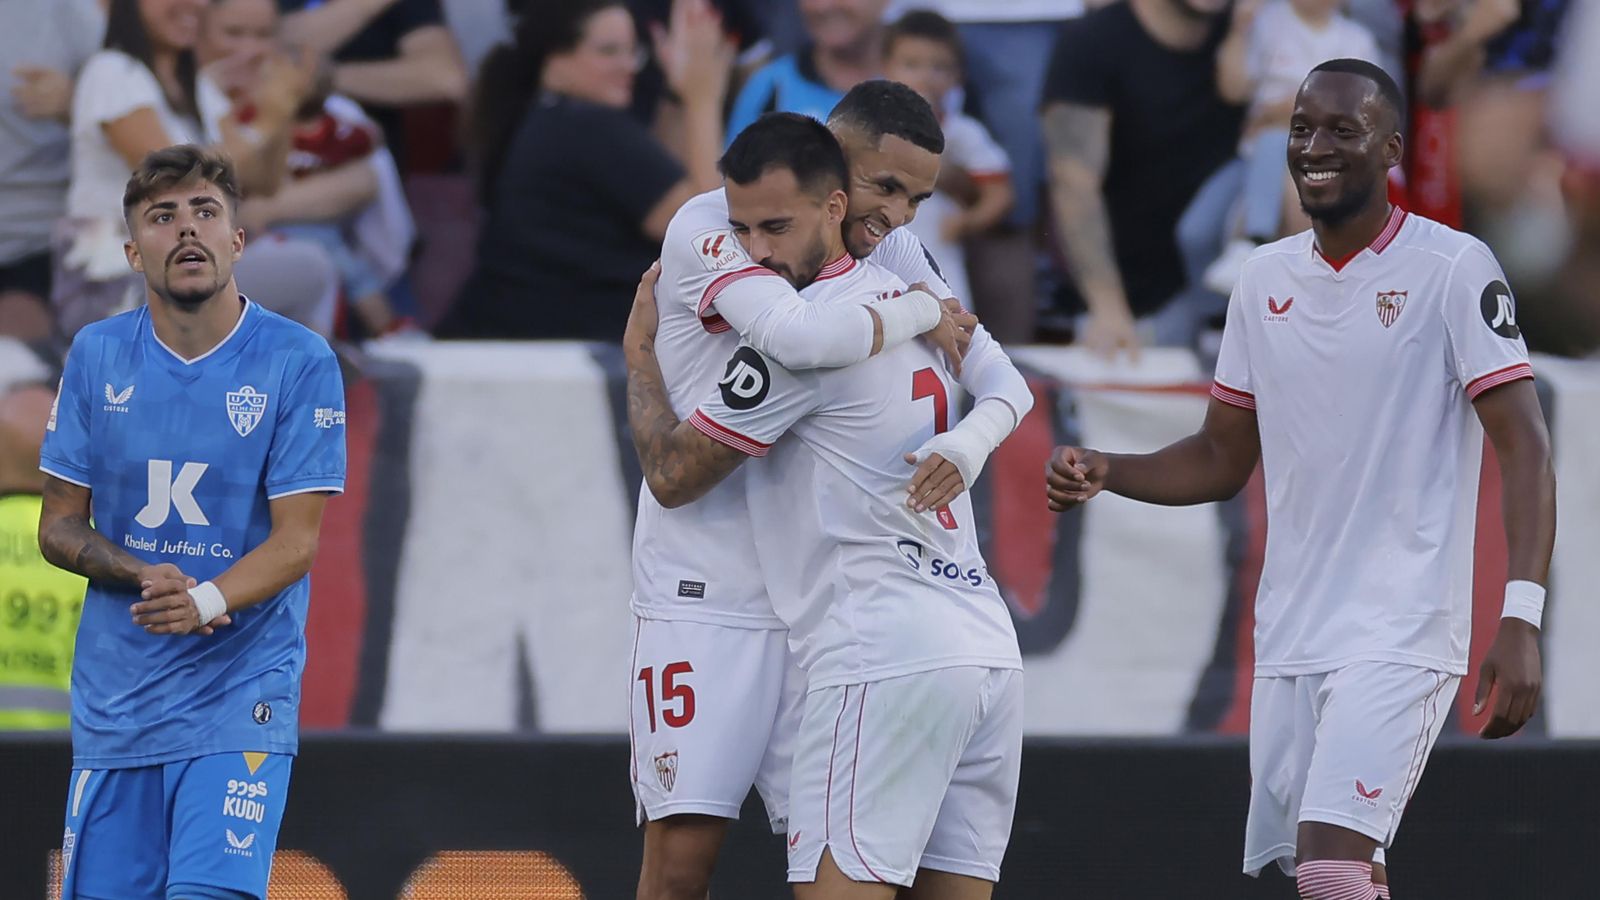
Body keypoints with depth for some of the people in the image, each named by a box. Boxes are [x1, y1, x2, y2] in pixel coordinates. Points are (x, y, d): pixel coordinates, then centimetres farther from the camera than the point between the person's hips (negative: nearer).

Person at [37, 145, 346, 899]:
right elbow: (58, 526, 9)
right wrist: (144, 576, -11)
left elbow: (296, 541, -9)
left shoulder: (299, 363, -6)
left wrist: (207, 599, -28)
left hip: (240, 696, -4)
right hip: (115, 695, 4)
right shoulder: (97, 356, 5)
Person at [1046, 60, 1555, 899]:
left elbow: (1524, 447, -11)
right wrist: (1103, 473, 2)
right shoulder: (1265, 278, 12)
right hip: (1288, 635, 6)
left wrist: (1521, 617, -21)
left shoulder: (1453, 268, -6)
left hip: (1400, 633, -6)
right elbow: (1222, 460, 20)